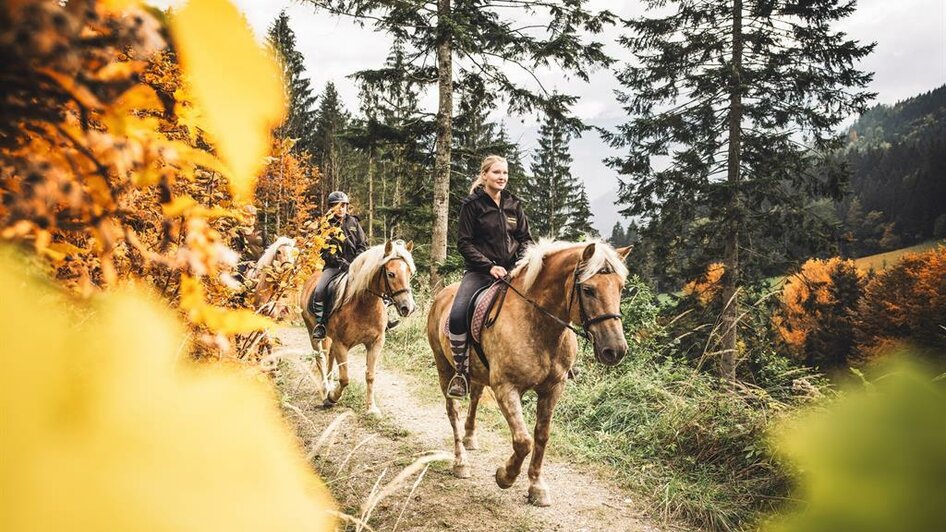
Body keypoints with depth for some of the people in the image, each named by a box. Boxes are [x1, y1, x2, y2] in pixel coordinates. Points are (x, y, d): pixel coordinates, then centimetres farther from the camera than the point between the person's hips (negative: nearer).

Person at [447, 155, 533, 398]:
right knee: (458, 316, -26)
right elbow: (464, 243, -5)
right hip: (480, 271, -4)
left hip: (512, 270, 4)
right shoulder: (472, 204, -2)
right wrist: (490, 266, -15)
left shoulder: (514, 204, 11)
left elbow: (526, 238, 15)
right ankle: (462, 371, -10)